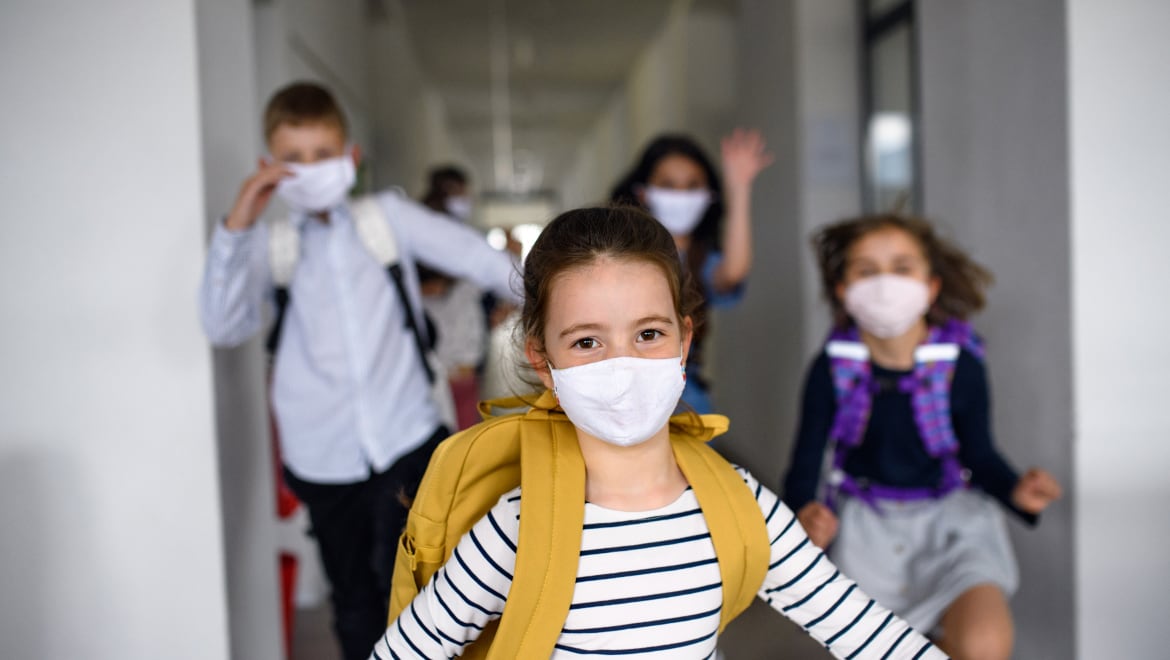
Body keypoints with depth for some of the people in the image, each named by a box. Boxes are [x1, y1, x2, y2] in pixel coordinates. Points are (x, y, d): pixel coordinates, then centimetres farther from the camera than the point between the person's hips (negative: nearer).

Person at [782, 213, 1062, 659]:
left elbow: (979, 454, 0)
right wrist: (805, 513, -27)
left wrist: (1016, 492, -20)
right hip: (863, 523, 1)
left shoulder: (961, 366, -12)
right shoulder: (832, 369, -12)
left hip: (949, 519, -1)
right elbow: (806, 460, -8)